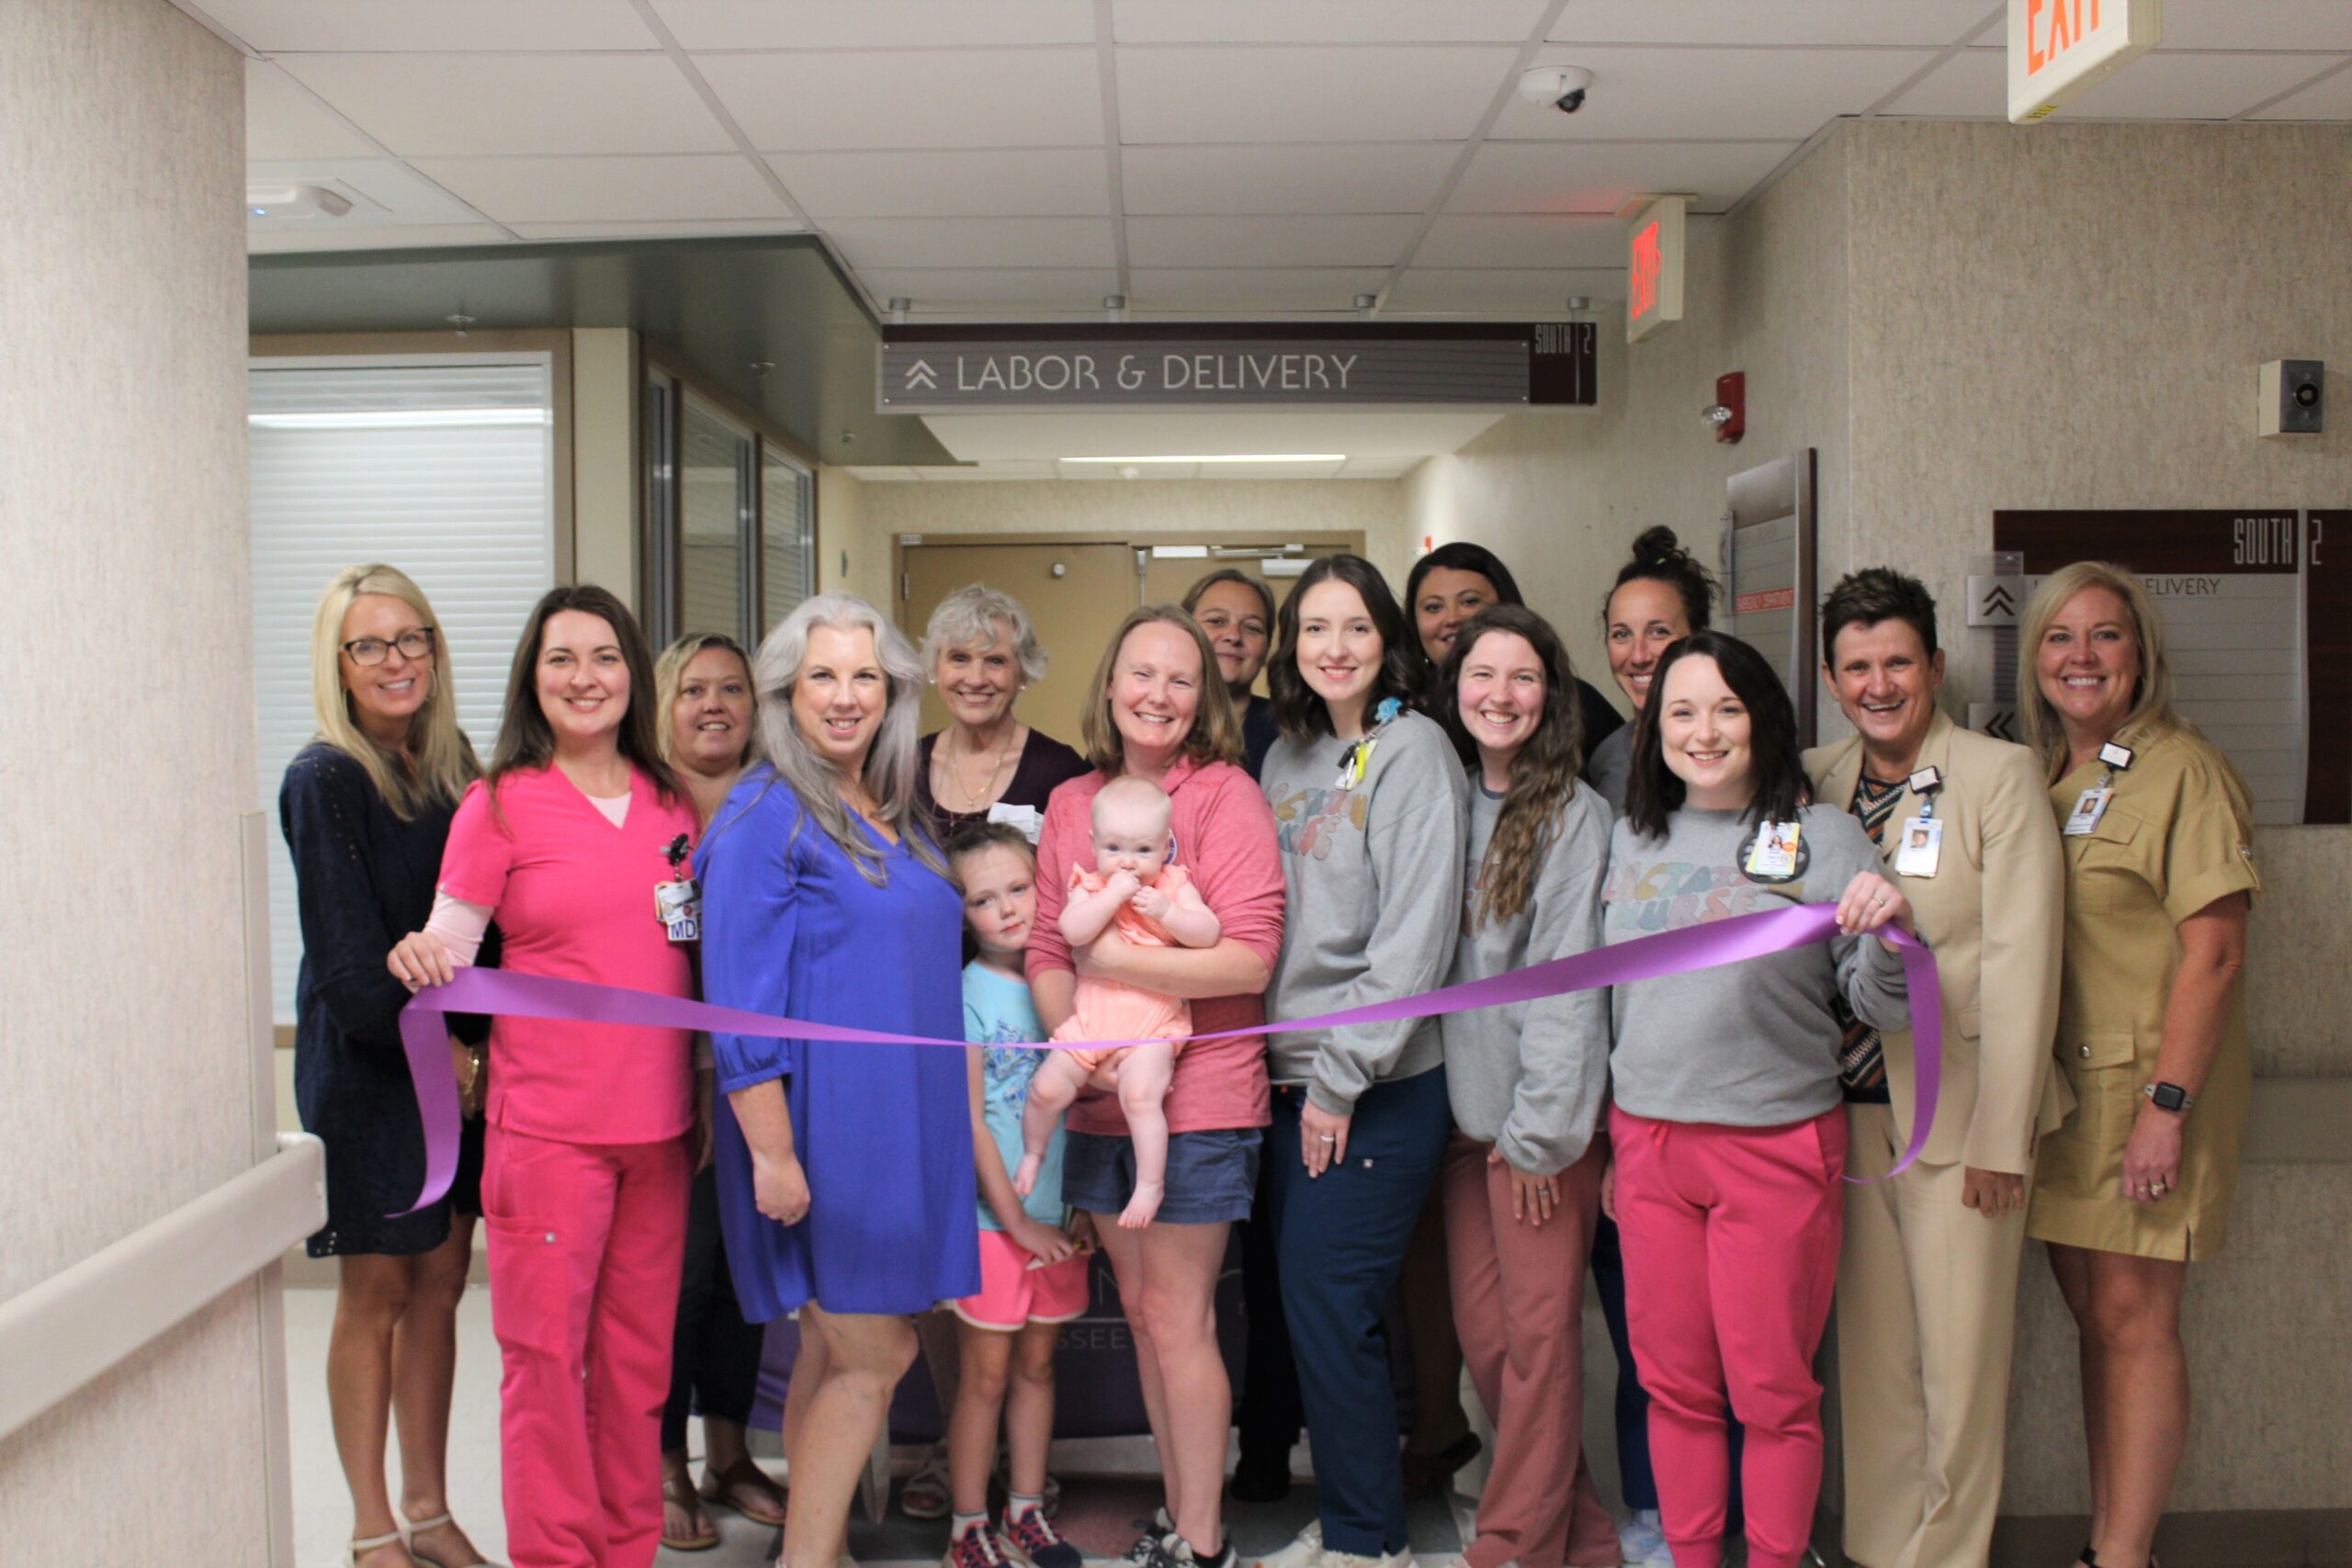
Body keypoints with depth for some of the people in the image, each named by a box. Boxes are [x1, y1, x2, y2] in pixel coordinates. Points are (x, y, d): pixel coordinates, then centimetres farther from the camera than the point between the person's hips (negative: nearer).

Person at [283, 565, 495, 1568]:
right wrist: (434, 1046, -11)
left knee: (439, 1285, 11)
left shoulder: (449, 766, 8)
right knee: (376, 1294, 3)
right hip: (365, 1068, -6)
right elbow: (347, 955, -14)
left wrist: (482, 1046, 0)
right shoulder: (324, 780, -11)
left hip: (457, 1062, 6)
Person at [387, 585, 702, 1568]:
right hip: (547, 1125, -4)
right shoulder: (500, 804, -2)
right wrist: (422, 958, -26)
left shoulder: (671, 804, 10)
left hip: (659, 1121, 4)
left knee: (639, 1350, 12)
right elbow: (448, 948, -3)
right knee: (547, 1353, 0)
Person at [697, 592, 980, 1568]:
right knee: (873, 1361, -3)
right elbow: (741, 1001, -16)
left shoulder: (897, 817, 13)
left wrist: (948, 1120, 19)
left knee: (842, 1355, 14)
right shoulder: (766, 817, -11)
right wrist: (772, 1154, -20)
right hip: (822, 1130, -8)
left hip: (900, 1124, 8)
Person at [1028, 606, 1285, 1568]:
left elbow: (1249, 956, -17)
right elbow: (1046, 948, 6)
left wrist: (1111, 963, -17)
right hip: (1099, 1103, 6)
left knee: (1177, 1318, 0)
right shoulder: (1070, 804, 9)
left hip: (1198, 1099, -6)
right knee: (1141, 1312, 15)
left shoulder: (1226, 795, -9)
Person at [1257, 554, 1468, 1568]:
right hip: (1290, 1078, 7)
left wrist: (1342, 1079, -15)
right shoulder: (1286, 758, 13)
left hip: (1379, 1087, -7)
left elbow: (1415, 932, -15)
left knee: (1330, 1310, -4)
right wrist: (1276, 1065, 8)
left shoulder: (1412, 749, -8)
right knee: (1306, 1308, 10)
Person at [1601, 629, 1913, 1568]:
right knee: (1673, 1382, 12)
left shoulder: (1821, 836, -4)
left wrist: (1891, 931, -26)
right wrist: (1610, 1141, 18)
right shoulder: (1633, 838, 9)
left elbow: (1883, 1007, -5)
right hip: (1648, 1142, 4)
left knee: (1772, 1391, 6)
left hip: (1777, 1147, -4)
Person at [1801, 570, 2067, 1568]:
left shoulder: (2001, 776, -5)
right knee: (1870, 1350, 12)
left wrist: (2000, 1136, -13)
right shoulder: (1816, 780, 8)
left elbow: (2021, 963, -10)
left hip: (1957, 1111, -4)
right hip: (1851, 1109, 4)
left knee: (1960, 1354, 3)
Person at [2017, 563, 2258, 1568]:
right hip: (2056, 1083, 6)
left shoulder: (2182, 771, -9)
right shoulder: (2038, 780, 12)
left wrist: (2166, 1105, -19)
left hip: (2146, 1084, -6)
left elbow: (2213, 953, -14)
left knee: (2132, 1317, -2)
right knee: (2093, 1315, 11)